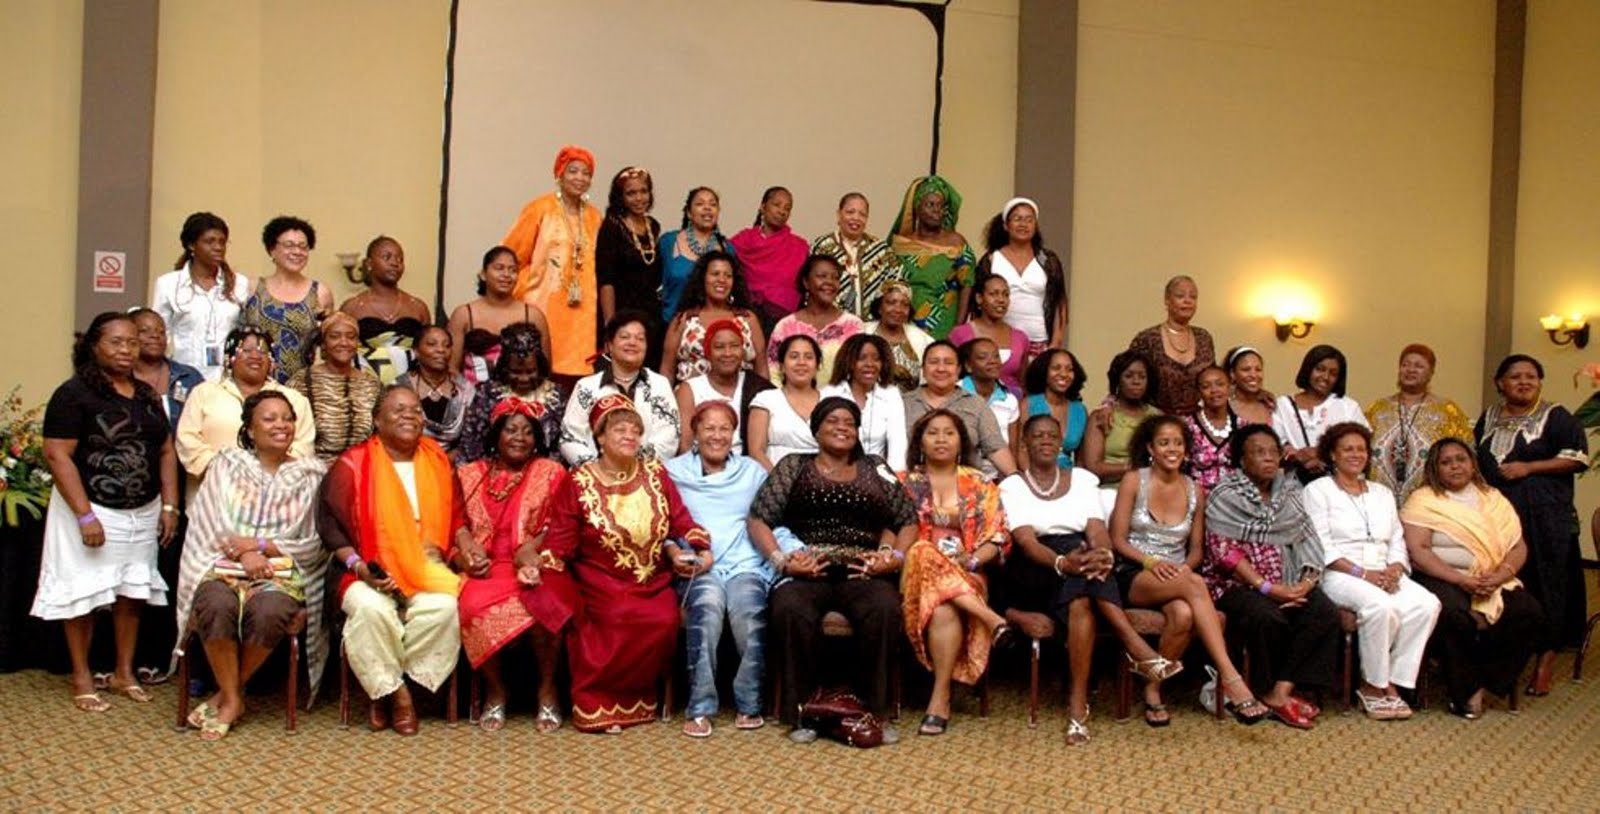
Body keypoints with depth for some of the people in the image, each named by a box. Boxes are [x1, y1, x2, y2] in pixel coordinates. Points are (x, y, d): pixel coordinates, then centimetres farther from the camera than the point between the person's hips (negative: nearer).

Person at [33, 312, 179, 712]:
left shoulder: (147, 395, 11)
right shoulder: (74, 393, -9)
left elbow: (166, 451, 14)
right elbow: (57, 456, -15)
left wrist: (169, 505, 4)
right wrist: (85, 515, -19)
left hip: (143, 514, 6)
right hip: (93, 511, -6)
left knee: (132, 592, 11)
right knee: (85, 594, 2)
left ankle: (124, 672, 24)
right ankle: (81, 678, 15)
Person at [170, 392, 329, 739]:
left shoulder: (310, 475, 9)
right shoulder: (228, 464, 12)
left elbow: (314, 544, 4)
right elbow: (211, 524, 3)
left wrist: (260, 545, -9)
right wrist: (244, 553, -14)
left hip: (283, 571, 0)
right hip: (225, 565, 1)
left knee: (268, 613, -34)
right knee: (217, 607, -34)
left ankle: (226, 693, -10)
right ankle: (233, 699, -16)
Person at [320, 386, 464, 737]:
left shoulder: (438, 461, 13)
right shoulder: (351, 465, 2)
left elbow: (453, 518, 17)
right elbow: (330, 525, 1)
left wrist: (436, 550, -3)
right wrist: (358, 566, -12)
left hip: (426, 573, 2)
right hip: (370, 575, -2)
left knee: (444, 606, -30)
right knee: (371, 608, -36)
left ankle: (385, 686, -13)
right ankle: (393, 690, -13)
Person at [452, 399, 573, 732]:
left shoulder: (551, 473, 10)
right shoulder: (468, 475, 17)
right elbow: (457, 522, 9)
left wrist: (529, 549, -16)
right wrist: (465, 551, -12)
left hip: (536, 566, -1)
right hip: (486, 569, 1)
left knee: (540, 603, -34)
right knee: (476, 605, -32)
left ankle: (547, 687, -13)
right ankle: (495, 688, -10)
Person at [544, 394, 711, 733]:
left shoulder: (655, 472, 9)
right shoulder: (578, 481, 1)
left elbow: (680, 520, 9)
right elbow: (560, 540, -2)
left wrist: (697, 550, -7)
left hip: (654, 582, 3)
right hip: (602, 586, -3)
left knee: (667, 620, -25)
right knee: (625, 619, -30)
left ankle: (635, 698, -4)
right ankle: (596, 703, -9)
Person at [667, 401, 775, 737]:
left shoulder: (753, 472, 22)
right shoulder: (673, 471, 16)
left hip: (746, 564, 1)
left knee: (750, 614, -31)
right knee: (707, 607, -34)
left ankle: (749, 705, -16)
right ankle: (699, 708, -28)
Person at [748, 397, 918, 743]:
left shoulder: (875, 470, 22)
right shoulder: (793, 466, 17)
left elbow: (909, 521, 18)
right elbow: (758, 519, 8)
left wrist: (895, 556, -1)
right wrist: (780, 559, -8)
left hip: (863, 572, 1)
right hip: (806, 571, -1)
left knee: (885, 610, -33)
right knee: (790, 610, -35)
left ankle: (874, 710, -18)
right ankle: (801, 711, -20)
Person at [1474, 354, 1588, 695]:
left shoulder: (1555, 417, 1)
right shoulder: (1489, 417, 16)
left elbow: (1578, 458, -6)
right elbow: (1475, 457, 26)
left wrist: (1529, 467, -11)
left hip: (1543, 518, -4)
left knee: (1544, 587, -3)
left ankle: (1546, 661, 5)